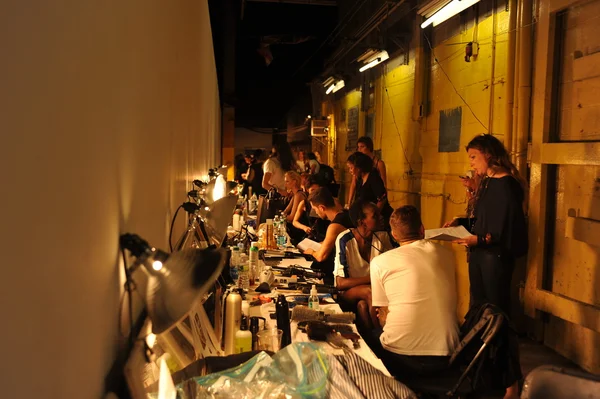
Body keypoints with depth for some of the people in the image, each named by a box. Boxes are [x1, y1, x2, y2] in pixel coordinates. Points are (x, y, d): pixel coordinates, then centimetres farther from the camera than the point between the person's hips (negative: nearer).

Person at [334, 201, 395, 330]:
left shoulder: (382, 237, -7)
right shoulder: (345, 240, -20)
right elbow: (340, 283, -21)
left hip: (377, 288, 3)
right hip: (348, 291, -3)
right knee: (369, 291, -33)